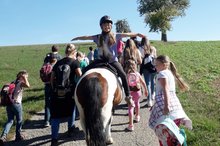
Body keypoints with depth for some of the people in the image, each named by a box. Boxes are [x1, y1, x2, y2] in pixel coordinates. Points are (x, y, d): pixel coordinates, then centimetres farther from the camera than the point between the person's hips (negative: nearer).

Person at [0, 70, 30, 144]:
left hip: (9, 104, 7)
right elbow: (28, 85, -29)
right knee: (19, 120, 12)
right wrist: (24, 78, -16)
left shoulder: (13, 82, 16)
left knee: (10, 121, 12)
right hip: (16, 104, -7)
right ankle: (18, 136, 23)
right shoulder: (21, 82, -8)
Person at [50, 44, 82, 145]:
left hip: (57, 92, 2)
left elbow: (52, 78, 10)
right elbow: (80, 76, -9)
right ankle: (71, 128, 39)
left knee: (56, 115, 4)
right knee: (71, 109, 24)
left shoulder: (58, 62, 9)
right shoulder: (74, 62, -3)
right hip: (70, 92, -2)